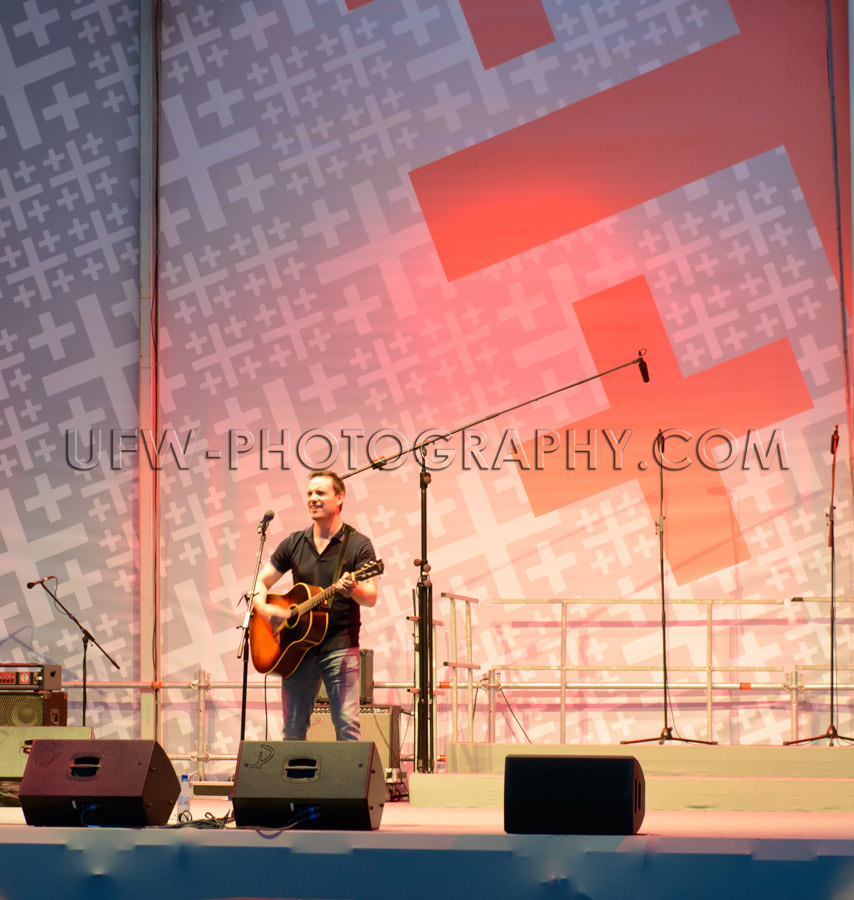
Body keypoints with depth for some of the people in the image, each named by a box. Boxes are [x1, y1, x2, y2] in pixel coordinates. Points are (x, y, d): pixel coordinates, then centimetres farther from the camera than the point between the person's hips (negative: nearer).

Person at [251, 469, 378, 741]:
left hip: (339, 646, -4)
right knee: (293, 730, 5)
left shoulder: (358, 545, -1)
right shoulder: (294, 543, 11)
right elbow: (260, 583, 15)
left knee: (347, 726, -12)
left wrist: (353, 590, -33)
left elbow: (371, 598, -10)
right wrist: (264, 610, -6)